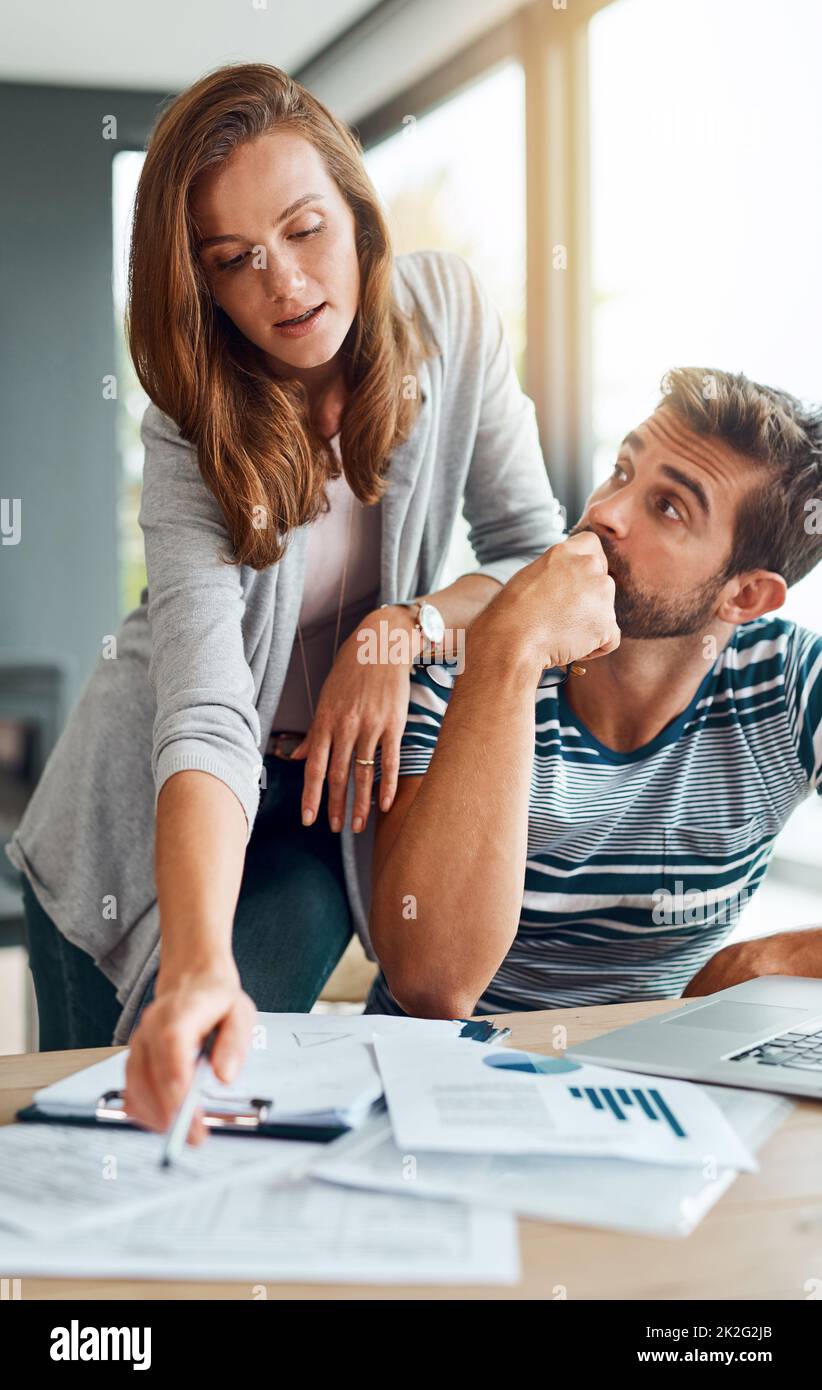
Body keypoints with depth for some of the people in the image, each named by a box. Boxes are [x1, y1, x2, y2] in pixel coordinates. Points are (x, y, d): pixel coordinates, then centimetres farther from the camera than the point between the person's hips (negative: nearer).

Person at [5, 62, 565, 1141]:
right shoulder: (195, 427, -24)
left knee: (235, 1087, -13)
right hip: (156, 809, -1)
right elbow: (203, 714, -38)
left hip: (334, 791, 1)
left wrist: (404, 628, -27)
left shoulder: (449, 313, -15)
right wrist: (197, 967, -53)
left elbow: (539, 553, -7)